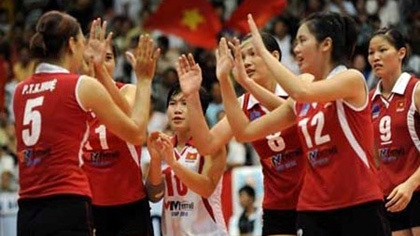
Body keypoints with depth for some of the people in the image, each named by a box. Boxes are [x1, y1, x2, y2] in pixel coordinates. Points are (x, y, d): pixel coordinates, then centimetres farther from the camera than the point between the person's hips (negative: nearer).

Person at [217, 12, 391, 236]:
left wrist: (263, 51, -16)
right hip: (313, 211, 6)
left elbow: (301, 91, -25)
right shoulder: (299, 101, 12)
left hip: (359, 208, -6)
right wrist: (224, 79, 9)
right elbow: (245, 130, 13)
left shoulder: (352, 80, -7)